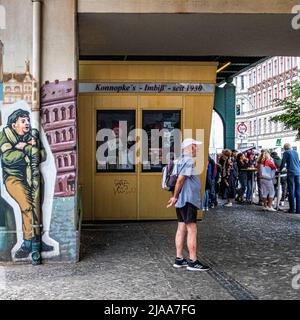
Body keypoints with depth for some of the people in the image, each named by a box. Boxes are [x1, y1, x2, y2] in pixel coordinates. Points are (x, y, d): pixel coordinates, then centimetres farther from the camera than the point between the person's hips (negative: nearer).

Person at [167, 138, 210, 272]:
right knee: (192, 231, -6)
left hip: (181, 201, 10)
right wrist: (175, 197, -12)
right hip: (188, 200, -10)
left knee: (181, 229, 11)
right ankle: (193, 262, -2)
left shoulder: (180, 160, 15)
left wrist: (175, 197, 14)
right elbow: (180, 180, -19)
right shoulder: (189, 161, -14)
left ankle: (179, 259, 17)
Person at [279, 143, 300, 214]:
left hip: (291, 173, -5)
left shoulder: (286, 153, 0)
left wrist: (280, 170, 13)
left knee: (291, 191, -1)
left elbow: (283, 163, -2)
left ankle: (292, 209, -2)